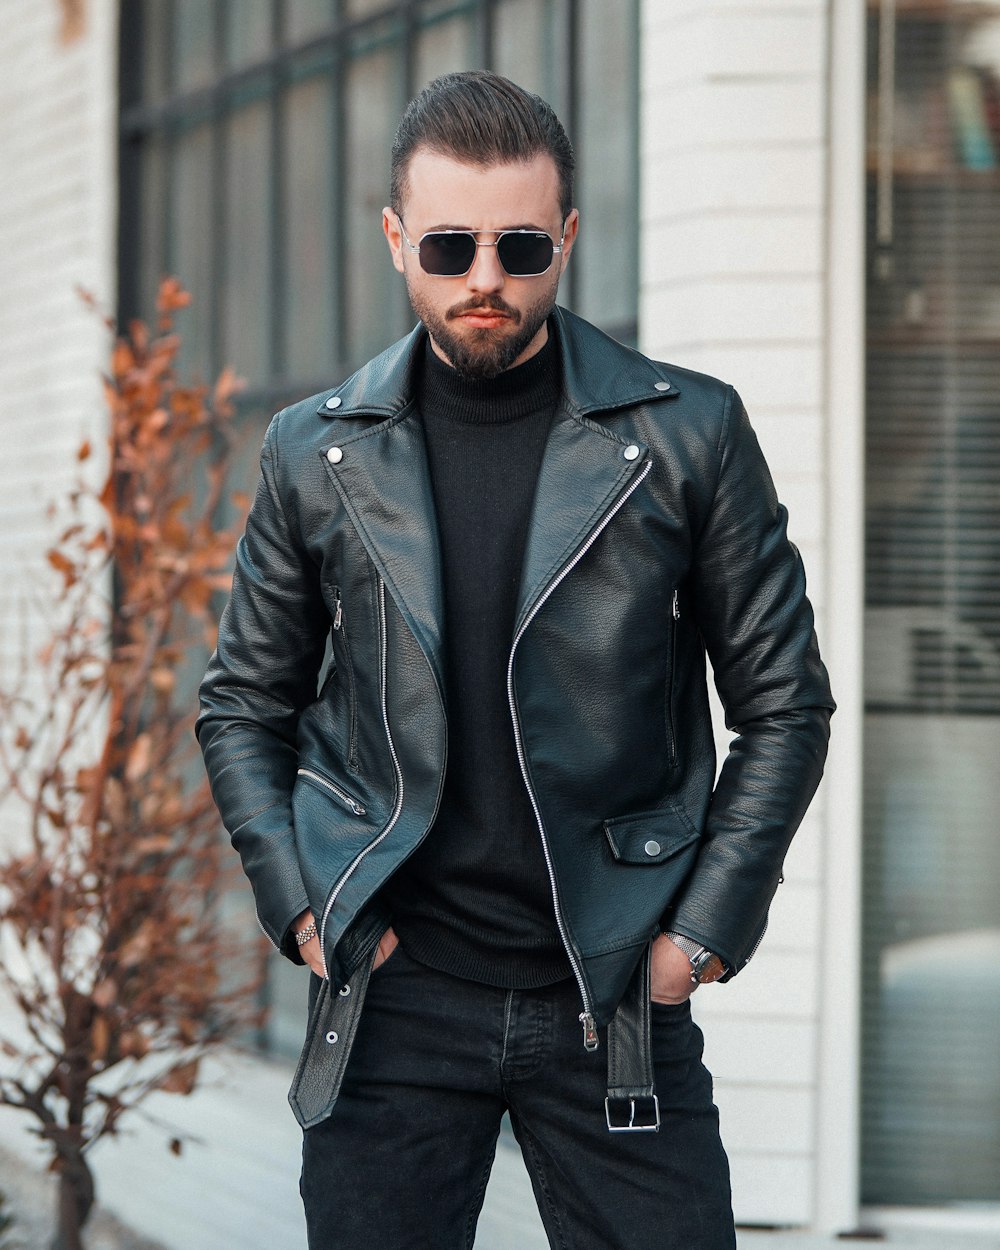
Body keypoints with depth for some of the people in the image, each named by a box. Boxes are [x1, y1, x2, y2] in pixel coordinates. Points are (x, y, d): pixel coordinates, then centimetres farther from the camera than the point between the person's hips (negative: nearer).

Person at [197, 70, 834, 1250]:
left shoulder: (687, 435, 0)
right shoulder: (318, 453, 5)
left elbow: (784, 704, 4)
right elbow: (244, 706, 14)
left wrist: (702, 932, -3)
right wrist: (300, 909, 1)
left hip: (615, 998, -1)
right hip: (393, 1000, 1)